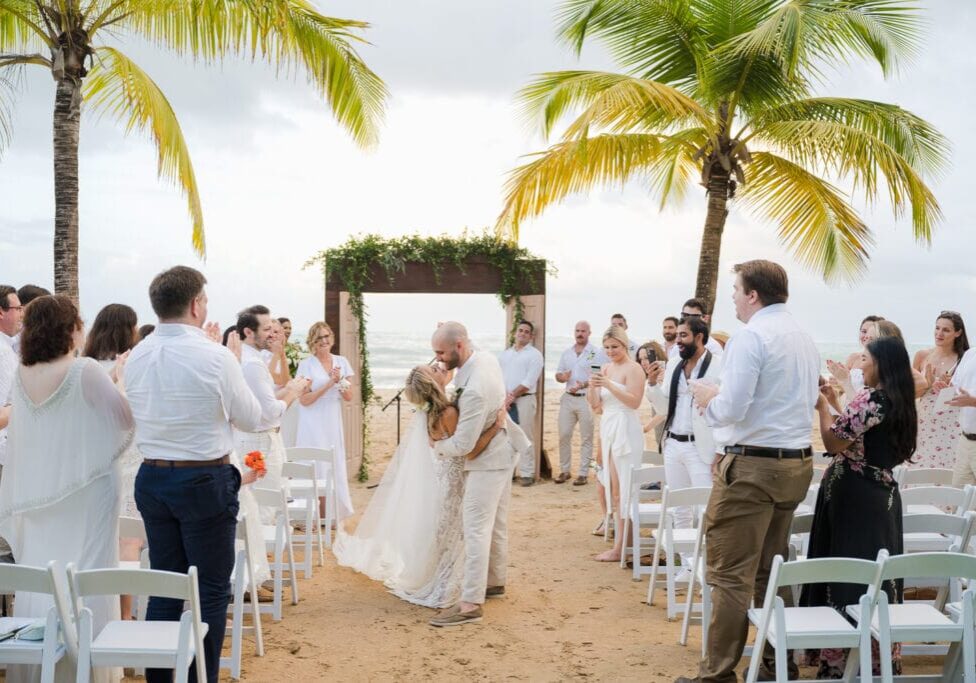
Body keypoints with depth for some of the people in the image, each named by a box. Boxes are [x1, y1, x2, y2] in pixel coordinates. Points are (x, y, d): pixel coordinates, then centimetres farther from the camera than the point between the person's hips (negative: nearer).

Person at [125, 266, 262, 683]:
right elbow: (250, 419, -6)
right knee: (211, 591, 5)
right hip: (205, 481, -6)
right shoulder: (215, 356, -16)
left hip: (152, 478, 6)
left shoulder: (136, 357, 2)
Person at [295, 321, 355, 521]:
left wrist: (340, 381, -12)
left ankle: (334, 514, 16)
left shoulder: (341, 362, 6)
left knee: (334, 467, 7)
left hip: (333, 424, 4)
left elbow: (349, 397, 7)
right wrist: (328, 384, -16)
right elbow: (304, 400, -12)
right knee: (315, 468, -2)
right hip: (313, 424, -4)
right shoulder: (306, 365, -6)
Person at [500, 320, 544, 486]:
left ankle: (526, 474, -2)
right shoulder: (505, 353, 15)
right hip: (504, 400, 5)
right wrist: (504, 396, -8)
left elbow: (529, 382, -10)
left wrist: (512, 396, -11)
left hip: (524, 399, -5)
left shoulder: (534, 355, -1)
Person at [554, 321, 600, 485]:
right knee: (564, 435, 5)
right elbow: (558, 374, 16)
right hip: (568, 398, 5)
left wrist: (583, 384, -25)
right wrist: (563, 377, -8)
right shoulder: (566, 353, 14)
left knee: (586, 438, 1)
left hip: (586, 399, -5)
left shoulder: (595, 353, -3)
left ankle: (583, 473, 7)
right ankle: (565, 470, 16)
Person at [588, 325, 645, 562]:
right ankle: (620, 542, 10)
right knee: (613, 489, 6)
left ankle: (619, 547, -2)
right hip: (608, 429, 8)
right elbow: (597, 407, 14)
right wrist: (593, 387, -4)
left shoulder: (633, 369, -6)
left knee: (621, 490, -5)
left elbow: (635, 402, -17)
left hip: (625, 430, -7)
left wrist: (609, 385, -21)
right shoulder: (605, 368, 14)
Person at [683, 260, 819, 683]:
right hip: (797, 462, 9)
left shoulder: (750, 336, -13)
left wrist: (706, 398, 2)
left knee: (731, 576, -3)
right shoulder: (805, 339, 13)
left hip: (752, 465, -9)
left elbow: (730, 409, -20)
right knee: (771, 571, 17)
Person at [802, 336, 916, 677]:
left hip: (854, 497, -9)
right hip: (882, 495, 9)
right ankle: (876, 657, 22)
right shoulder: (900, 402, 12)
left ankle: (840, 660, 5)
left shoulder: (870, 398, -16)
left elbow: (834, 443, -18)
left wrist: (822, 405, -5)